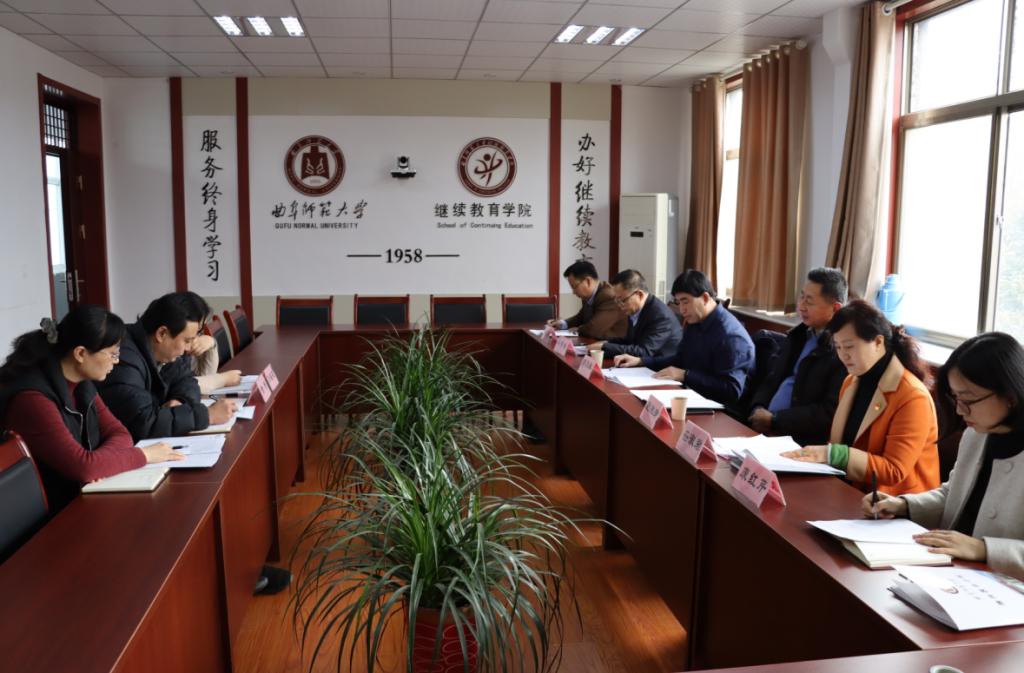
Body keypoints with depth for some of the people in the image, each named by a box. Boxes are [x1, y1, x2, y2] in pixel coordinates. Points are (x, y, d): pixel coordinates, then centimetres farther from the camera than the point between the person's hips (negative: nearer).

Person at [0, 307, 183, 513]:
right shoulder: (32, 398, -24)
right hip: (50, 515, -7)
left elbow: (119, 434, 4)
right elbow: (83, 466, -28)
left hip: (80, 498, 7)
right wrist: (144, 455, -16)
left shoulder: (81, 384, 3)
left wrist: (100, 463, -17)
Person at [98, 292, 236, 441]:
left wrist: (180, 402, -12)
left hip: (147, 441, 7)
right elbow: (145, 423, -32)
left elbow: (185, 379, 11)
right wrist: (208, 415, -26)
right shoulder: (124, 361, -27)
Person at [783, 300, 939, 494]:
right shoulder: (851, 382, 9)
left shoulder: (912, 398, -16)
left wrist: (831, 454, -27)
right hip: (851, 490, 7)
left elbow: (893, 471, -20)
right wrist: (817, 453, -6)